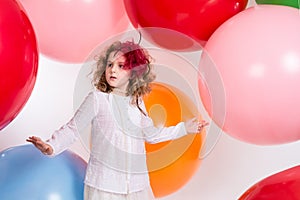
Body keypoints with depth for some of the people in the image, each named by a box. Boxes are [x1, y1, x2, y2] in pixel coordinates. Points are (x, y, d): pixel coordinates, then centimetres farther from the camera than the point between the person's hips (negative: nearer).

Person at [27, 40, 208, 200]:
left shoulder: (137, 102, 8)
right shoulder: (97, 99, -7)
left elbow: (151, 134, 21)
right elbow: (73, 129, -9)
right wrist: (51, 146, -26)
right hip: (104, 184, -4)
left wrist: (183, 128, 25)